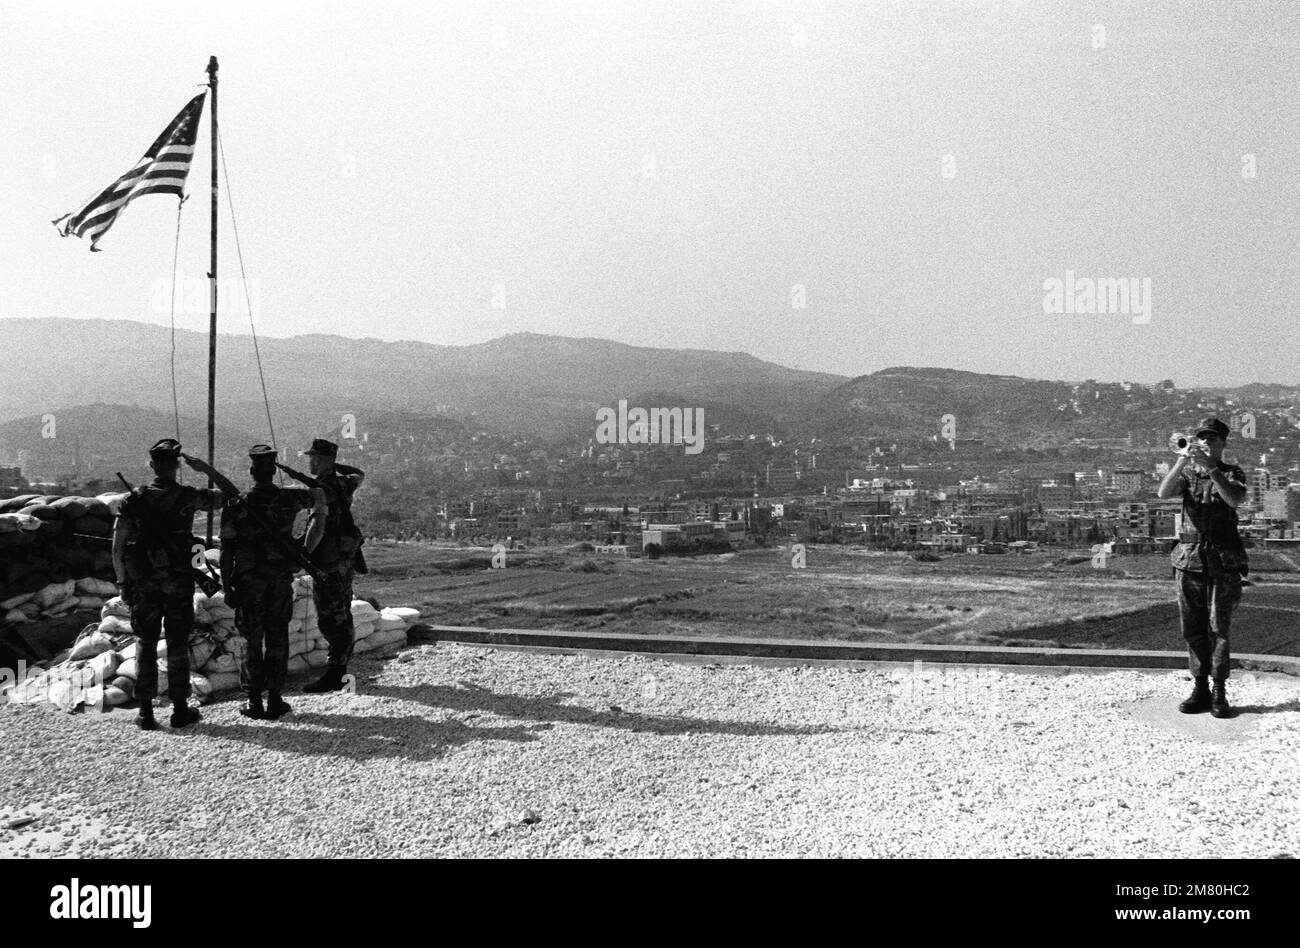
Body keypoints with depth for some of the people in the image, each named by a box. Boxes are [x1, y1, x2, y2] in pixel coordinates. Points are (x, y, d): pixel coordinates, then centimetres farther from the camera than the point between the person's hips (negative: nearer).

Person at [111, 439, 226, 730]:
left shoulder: (134, 499, -2)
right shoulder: (188, 497, -8)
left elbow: (117, 548, -1)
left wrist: (123, 582, 8)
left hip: (142, 583, 2)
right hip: (178, 582, -2)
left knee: (146, 644, 10)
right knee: (177, 645, 7)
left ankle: (145, 711, 11)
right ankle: (180, 709, 11)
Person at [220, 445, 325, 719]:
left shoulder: (236, 505, -8)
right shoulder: (288, 498, -3)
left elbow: (226, 551, -6)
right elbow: (320, 495, 17)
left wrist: (227, 588, 1)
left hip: (248, 583, -1)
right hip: (281, 581, 1)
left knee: (253, 642, 8)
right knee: (277, 640, 8)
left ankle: (255, 702, 11)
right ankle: (275, 700, 10)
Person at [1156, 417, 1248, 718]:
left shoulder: (1233, 473, 7)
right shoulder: (1186, 474, 12)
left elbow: (1234, 499, -16)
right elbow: (1164, 493, -9)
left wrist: (1210, 468, -24)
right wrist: (1182, 461, -22)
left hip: (1223, 561, -2)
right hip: (1189, 559, 2)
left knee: (1218, 628, -5)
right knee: (1193, 629, 5)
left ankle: (1219, 693, 0)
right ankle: (1200, 690, 12)